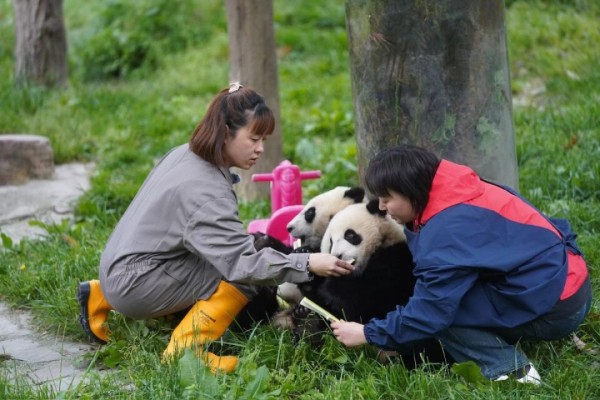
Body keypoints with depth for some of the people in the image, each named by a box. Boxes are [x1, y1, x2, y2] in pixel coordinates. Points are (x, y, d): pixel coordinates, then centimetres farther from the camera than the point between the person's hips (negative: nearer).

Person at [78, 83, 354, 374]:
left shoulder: (186, 155, 4)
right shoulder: (204, 190, -24)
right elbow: (241, 260, -29)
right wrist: (306, 264, -30)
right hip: (134, 286, -9)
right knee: (243, 276, -15)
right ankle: (185, 350, -9)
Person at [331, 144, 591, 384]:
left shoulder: (447, 231, -22)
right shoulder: (455, 191, 5)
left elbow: (430, 313, -20)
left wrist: (367, 335, -8)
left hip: (555, 309, -10)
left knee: (442, 306, -11)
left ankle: (508, 369, -13)